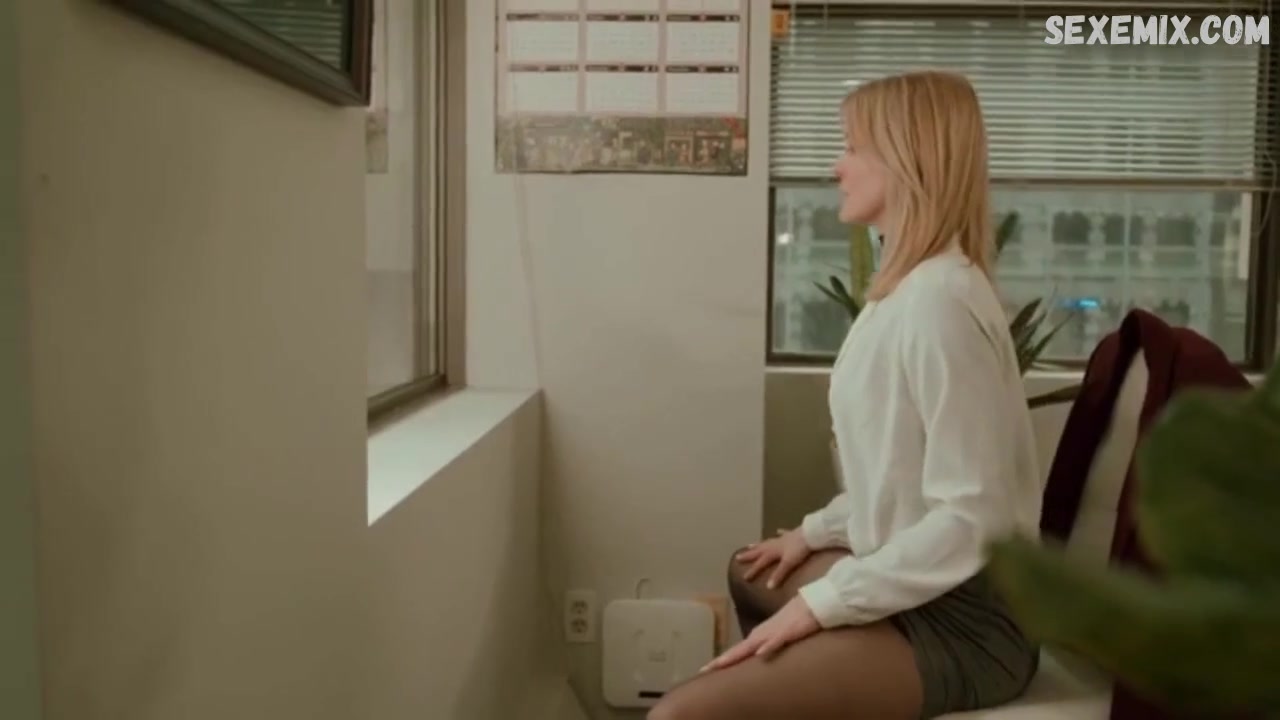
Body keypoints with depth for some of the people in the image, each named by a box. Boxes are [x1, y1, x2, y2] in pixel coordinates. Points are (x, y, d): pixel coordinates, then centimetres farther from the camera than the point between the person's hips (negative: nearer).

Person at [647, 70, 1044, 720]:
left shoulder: (939, 300, -22)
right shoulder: (910, 288, 9)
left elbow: (970, 519, -25)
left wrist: (821, 604, -21)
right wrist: (816, 531, 15)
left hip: (961, 619, -10)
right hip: (914, 583, 10)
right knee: (752, 574, 33)